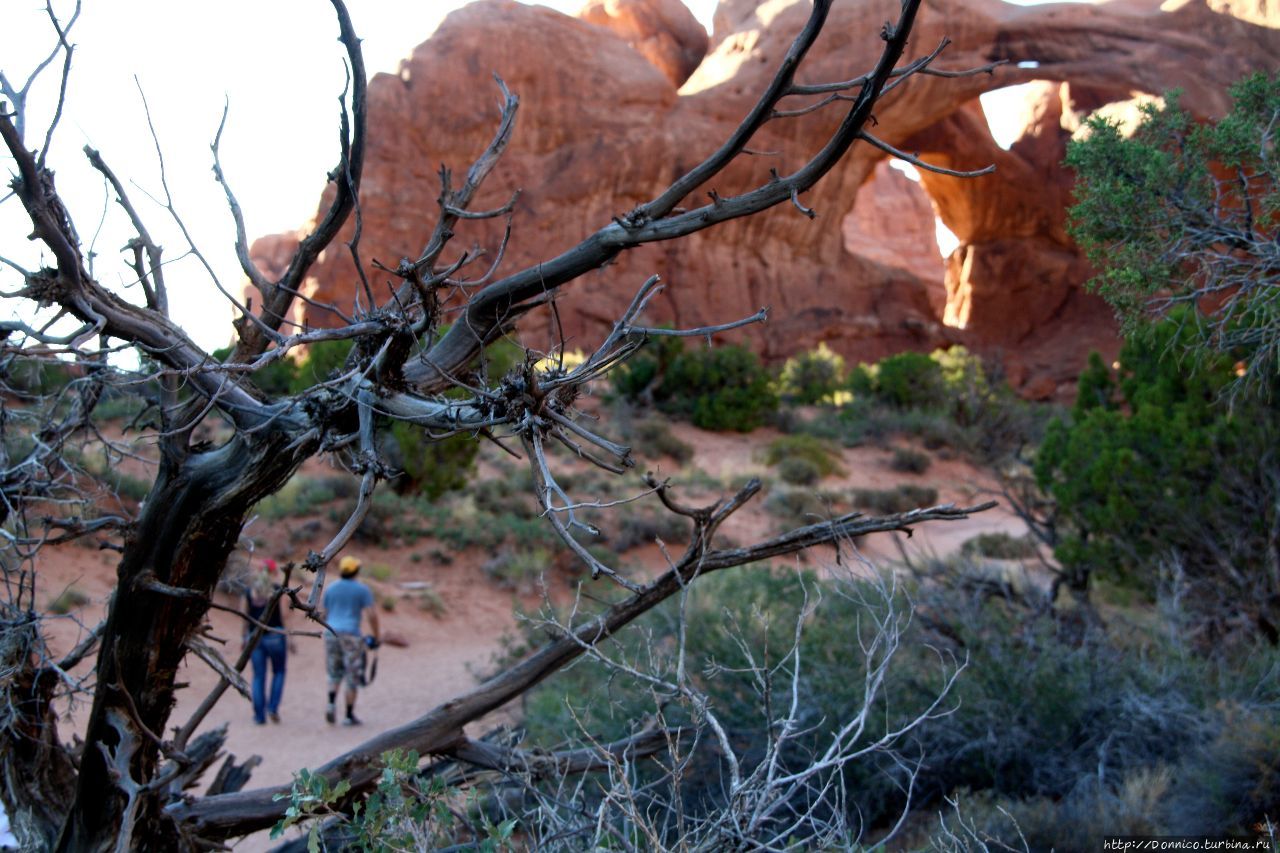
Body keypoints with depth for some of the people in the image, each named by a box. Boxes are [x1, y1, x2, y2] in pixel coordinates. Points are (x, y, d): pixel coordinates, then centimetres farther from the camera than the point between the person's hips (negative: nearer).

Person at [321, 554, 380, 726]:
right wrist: (376, 636, 1)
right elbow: (372, 615, -7)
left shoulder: (330, 588, 11)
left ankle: (331, 703, -5)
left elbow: (325, 614, 17)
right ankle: (349, 715, 6)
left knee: (334, 674, 17)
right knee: (352, 678, 4)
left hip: (331, 634, 4)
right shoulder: (362, 589, -1)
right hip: (351, 634, -4)